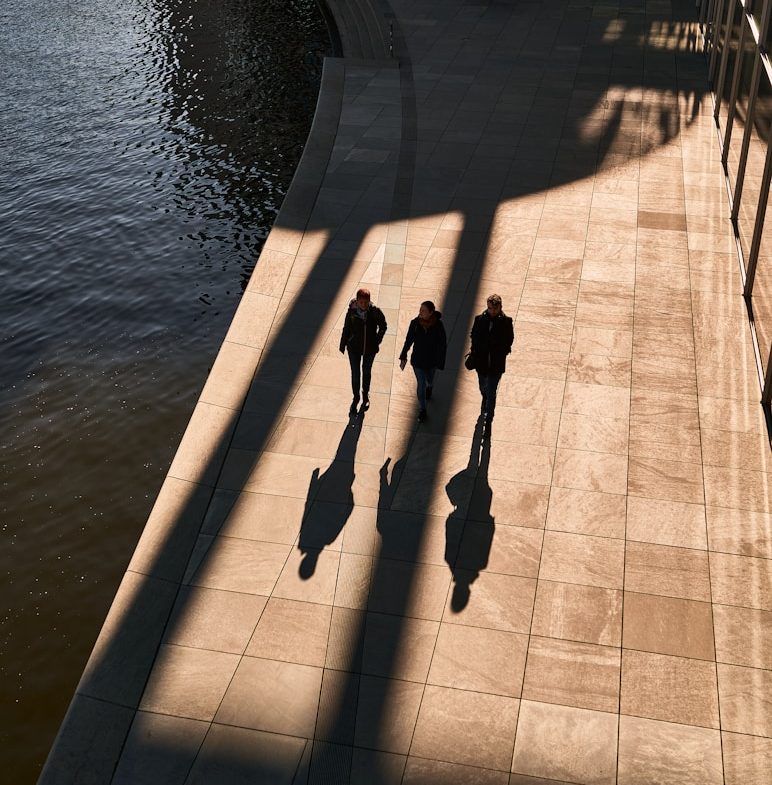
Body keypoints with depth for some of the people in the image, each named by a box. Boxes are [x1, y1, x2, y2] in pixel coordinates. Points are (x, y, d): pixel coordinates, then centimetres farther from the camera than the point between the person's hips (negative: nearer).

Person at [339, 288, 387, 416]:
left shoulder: (375, 311, -19)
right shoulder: (352, 311, -19)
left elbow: (383, 326, -1)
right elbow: (346, 329, -6)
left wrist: (377, 341, -2)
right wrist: (343, 345, 2)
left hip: (370, 348, 1)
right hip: (354, 348, -1)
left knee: (366, 372, 22)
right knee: (355, 374, 9)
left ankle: (366, 395, 44)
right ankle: (356, 398, 31)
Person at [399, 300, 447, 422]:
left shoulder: (438, 325, -21)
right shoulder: (415, 323, -16)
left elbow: (443, 345, -12)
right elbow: (409, 340, -3)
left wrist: (440, 363, -10)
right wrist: (403, 357, 2)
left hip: (432, 360, 0)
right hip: (417, 360, 0)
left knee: (429, 379, 25)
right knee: (421, 384, 2)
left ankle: (429, 387, 63)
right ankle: (422, 410, 18)